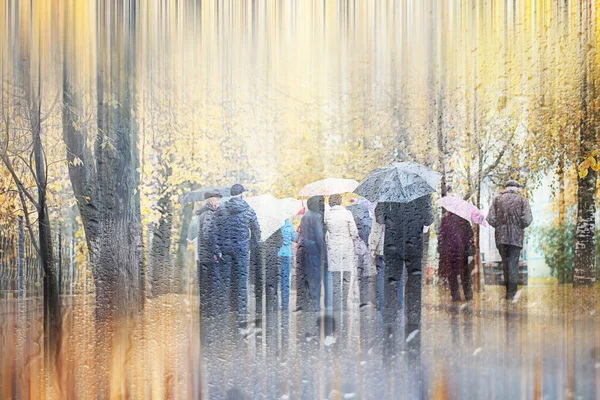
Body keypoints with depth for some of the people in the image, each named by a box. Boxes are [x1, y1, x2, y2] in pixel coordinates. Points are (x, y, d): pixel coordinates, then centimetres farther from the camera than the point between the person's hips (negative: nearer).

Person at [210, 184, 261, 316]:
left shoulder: (221, 210, 0)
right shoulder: (249, 211, -1)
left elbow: (215, 231, -4)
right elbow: (256, 232, 5)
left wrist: (216, 250, -2)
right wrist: (254, 249, 16)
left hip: (225, 249, 1)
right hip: (242, 249, -1)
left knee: (225, 278, 7)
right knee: (241, 279, 6)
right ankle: (241, 309, 9)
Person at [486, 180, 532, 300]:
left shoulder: (497, 199, 4)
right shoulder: (522, 200, 0)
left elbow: (491, 219, -4)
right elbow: (527, 220, -10)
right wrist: (519, 226, 10)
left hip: (501, 236, 2)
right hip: (516, 237, -2)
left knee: (505, 263, 14)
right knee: (513, 264, 3)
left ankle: (508, 290, 19)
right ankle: (511, 292, 2)